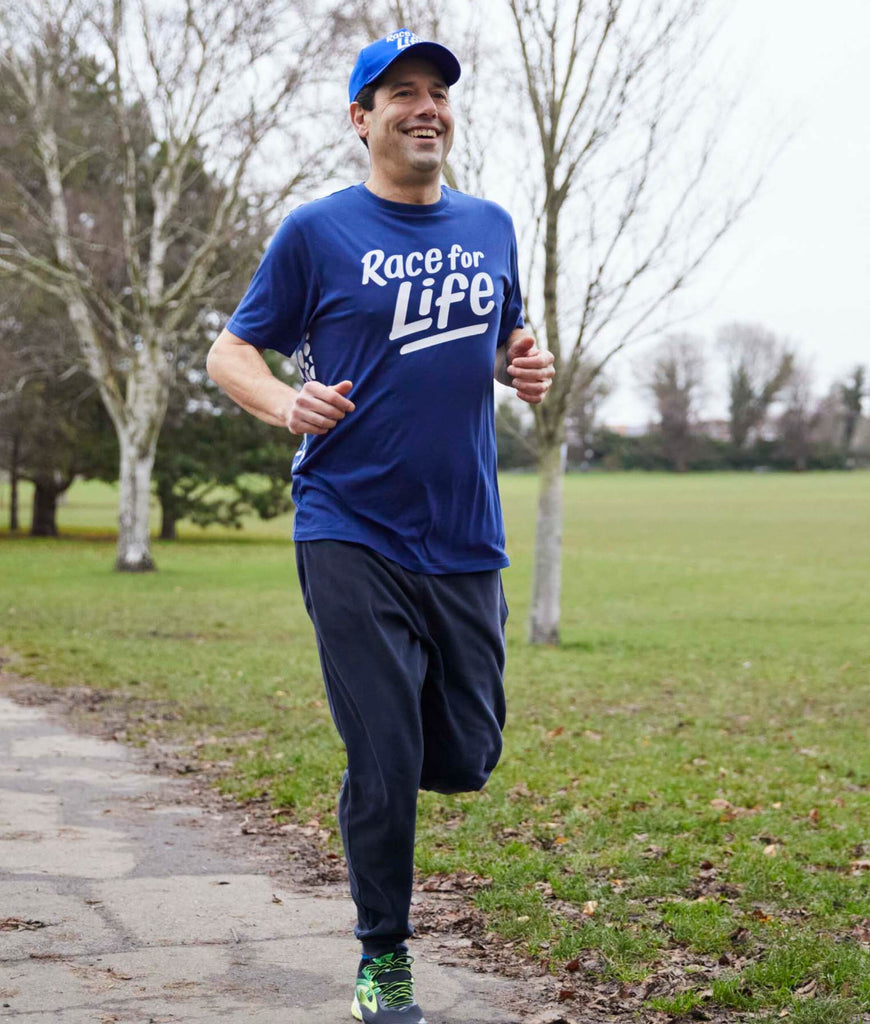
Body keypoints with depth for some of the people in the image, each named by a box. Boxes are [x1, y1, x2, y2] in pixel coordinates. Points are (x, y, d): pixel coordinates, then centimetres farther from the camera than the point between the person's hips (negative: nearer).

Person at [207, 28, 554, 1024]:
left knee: (468, 756, 7)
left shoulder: (490, 227, 11)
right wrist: (286, 402, -19)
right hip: (352, 536, -4)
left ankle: (372, 779, 41)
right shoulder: (318, 231, -2)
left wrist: (529, 366, 0)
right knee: (385, 762, -5)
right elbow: (230, 351, 2)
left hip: (466, 540, 4)